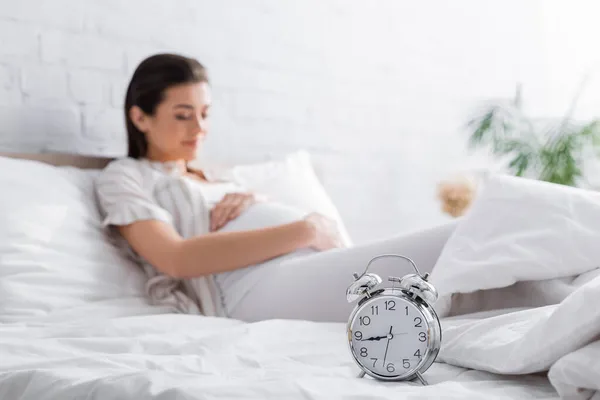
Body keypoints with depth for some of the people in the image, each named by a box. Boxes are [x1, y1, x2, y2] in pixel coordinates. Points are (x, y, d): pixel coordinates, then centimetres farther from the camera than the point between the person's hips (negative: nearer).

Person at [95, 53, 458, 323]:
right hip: (261, 284, -8)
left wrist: (260, 203, 2)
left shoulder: (218, 179, 35)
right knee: (458, 240, -27)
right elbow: (176, 258, -8)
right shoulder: (124, 176, 14)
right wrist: (305, 230, -11)